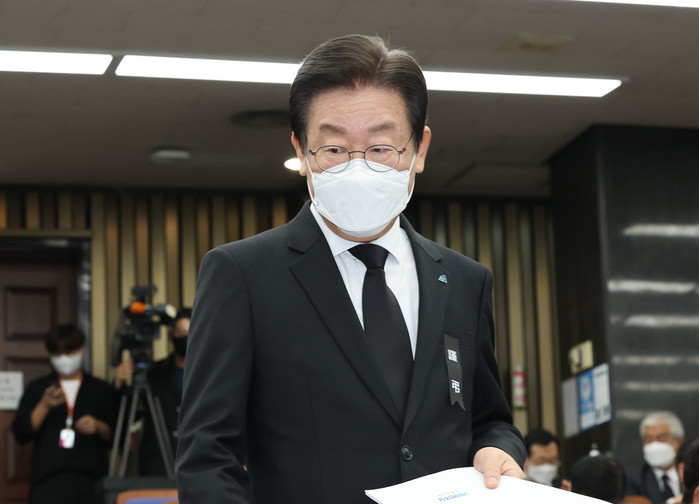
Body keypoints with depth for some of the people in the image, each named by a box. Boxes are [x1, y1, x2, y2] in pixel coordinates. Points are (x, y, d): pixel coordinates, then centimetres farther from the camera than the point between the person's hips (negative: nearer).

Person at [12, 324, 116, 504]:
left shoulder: (100, 390, 13)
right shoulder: (37, 389, 13)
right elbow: (20, 434, 3)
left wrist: (98, 427, -8)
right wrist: (44, 406, -10)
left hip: (90, 480, 1)